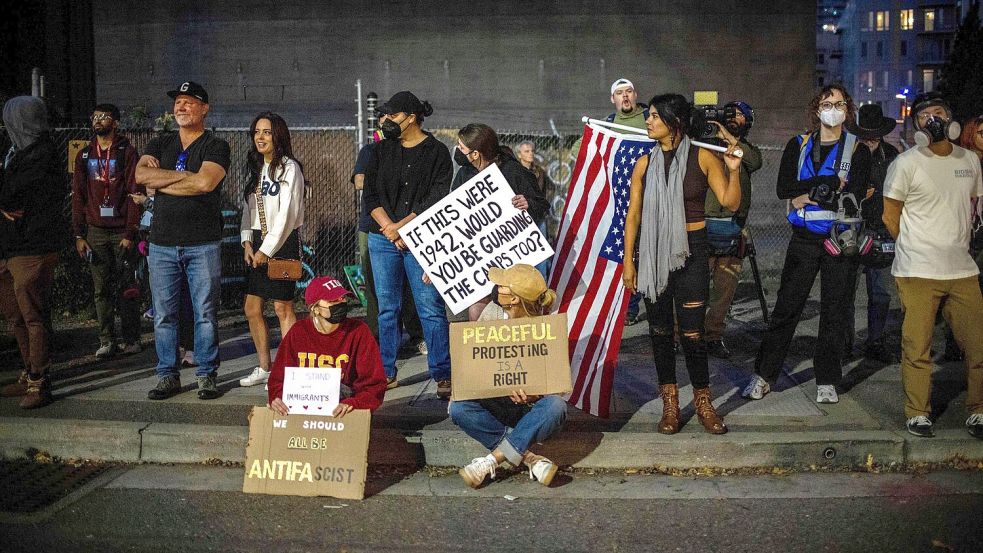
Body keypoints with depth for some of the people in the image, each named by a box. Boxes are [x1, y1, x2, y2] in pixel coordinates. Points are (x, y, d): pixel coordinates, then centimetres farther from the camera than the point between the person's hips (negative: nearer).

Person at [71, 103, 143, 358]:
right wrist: (79, 234, 5)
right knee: (101, 289, 4)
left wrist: (130, 233, -11)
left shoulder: (127, 152, -1)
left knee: (125, 288, -1)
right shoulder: (84, 156, 12)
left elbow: (134, 193, -5)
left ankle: (131, 339, 8)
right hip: (96, 231, 4)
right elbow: (78, 196, 12)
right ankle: (106, 340, 10)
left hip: (122, 231, -4)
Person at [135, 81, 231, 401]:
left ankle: (206, 375, 11)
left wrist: (160, 181, -7)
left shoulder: (216, 147, 1)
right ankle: (167, 376, 16)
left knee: (206, 313, 1)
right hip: (162, 243, 4)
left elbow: (206, 182, -18)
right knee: (164, 315, 6)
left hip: (203, 244, -4)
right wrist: (183, 175, -10)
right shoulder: (160, 144, 15)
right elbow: (140, 175, -3)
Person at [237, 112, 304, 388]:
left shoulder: (289, 167, -8)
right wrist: (247, 242, 2)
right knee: (252, 309, 7)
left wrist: (267, 249, -14)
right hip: (257, 244, 8)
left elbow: (287, 213, -14)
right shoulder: (255, 168, 16)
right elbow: (247, 208, 16)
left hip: (283, 242, -8)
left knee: (282, 307, -6)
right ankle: (264, 368, 20)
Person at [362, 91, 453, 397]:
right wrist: (389, 228, -6)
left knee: (431, 309, -5)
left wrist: (401, 227, -11)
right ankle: (386, 372, 17)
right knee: (387, 308, 9)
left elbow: (436, 200, -7)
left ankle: (442, 375, 0)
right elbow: (369, 194, 8)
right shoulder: (382, 150, 13)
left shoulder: (436, 152, 0)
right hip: (382, 239, 4)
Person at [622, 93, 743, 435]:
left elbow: (730, 203, -4)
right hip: (652, 251, 3)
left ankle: (703, 401, 12)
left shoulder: (702, 158, -1)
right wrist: (628, 260, 2)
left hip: (691, 251, -3)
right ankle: (669, 402, 18)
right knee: (659, 329, 7)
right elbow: (633, 214, 6)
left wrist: (734, 170, -20)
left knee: (692, 332, -4)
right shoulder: (645, 164, 6)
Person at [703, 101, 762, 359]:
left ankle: (714, 335, 14)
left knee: (726, 286, 4)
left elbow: (755, 161, -9)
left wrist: (729, 138, -17)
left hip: (733, 228, 3)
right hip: (705, 224, -3)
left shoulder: (747, 149, 14)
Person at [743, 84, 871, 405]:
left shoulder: (857, 149, 3)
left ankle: (826, 382, 14)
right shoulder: (798, 145, 8)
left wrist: (809, 195, -10)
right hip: (804, 240, 1)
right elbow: (783, 189, -6)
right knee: (786, 307, 2)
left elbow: (855, 196, -10)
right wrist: (831, 182, -12)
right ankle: (764, 375, 8)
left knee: (834, 312, 5)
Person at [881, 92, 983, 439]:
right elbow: (890, 216, 2)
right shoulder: (907, 163, -3)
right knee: (917, 347, -2)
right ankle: (918, 413, 10)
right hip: (918, 272, -4)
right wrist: (918, 248, 5)